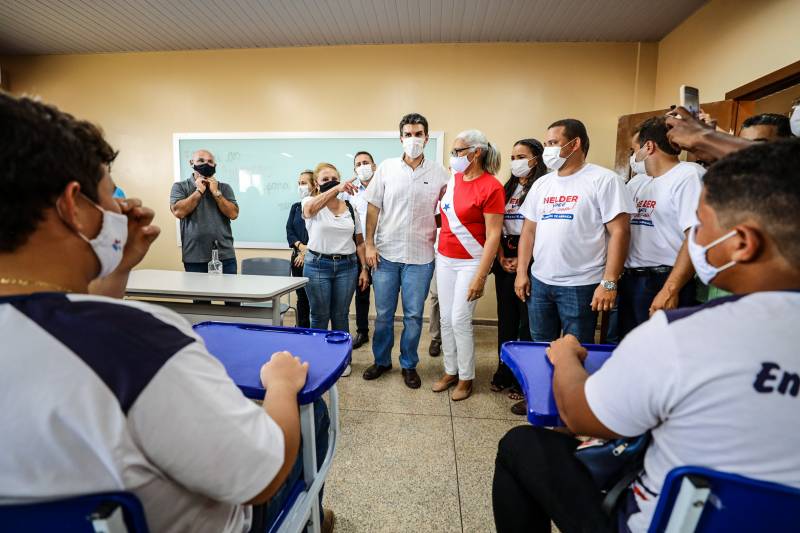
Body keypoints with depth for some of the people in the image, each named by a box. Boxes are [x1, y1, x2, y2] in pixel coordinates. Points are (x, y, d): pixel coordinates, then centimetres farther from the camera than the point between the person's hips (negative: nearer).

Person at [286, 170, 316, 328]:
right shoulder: (296, 207, 14)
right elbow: (289, 230, 6)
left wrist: (307, 251, -13)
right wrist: (300, 246, -12)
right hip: (298, 257, 5)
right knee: (301, 296, 11)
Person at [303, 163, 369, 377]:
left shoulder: (350, 208, 8)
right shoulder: (311, 203, -2)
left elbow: (359, 242, 10)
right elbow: (310, 208, -30)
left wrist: (364, 269, 3)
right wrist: (336, 189, -42)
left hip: (347, 266, 2)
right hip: (317, 265, -2)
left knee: (341, 315, 10)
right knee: (320, 316, 7)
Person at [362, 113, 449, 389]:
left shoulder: (439, 173, 1)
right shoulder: (386, 168, 3)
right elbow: (373, 208, 3)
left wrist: (436, 237, -3)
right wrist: (369, 244, -1)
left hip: (420, 256, -1)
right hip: (386, 253, 1)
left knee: (414, 315, 8)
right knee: (383, 313, 11)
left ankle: (409, 364, 26)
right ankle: (381, 360, 30)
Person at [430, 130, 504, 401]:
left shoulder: (491, 187, -13)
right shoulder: (453, 179, 5)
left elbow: (493, 235, -16)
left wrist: (480, 277, -18)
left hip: (470, 262, -6)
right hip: (444, 259, 6)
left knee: (460, 320, -2)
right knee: (446, 318, 10)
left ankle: (466, 378, 18)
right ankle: (450, 371, 27)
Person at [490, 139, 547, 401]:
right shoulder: (508, 188, 15)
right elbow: (497, 227, 11)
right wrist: (501, 257, -1)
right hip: (505, 261, 6)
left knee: (527, 321, 0)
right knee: (506, 318, 12)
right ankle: (504, 373, 24)